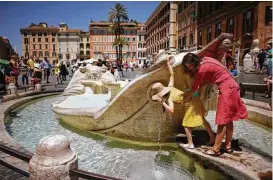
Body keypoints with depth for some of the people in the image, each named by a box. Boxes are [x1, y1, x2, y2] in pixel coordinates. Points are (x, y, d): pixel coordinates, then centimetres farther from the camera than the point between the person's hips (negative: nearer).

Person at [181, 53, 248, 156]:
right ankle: (228, 146, 23)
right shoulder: (205, 60, 7)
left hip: (226, 88, -10)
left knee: (223, 120, -6)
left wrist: (184, 101, 5)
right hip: (231, 86, 10)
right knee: (228, 118, 13)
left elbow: (193, 89, -8)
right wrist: (199, 89, 7)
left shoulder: (202, 70, -17)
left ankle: (215, 149, 1)